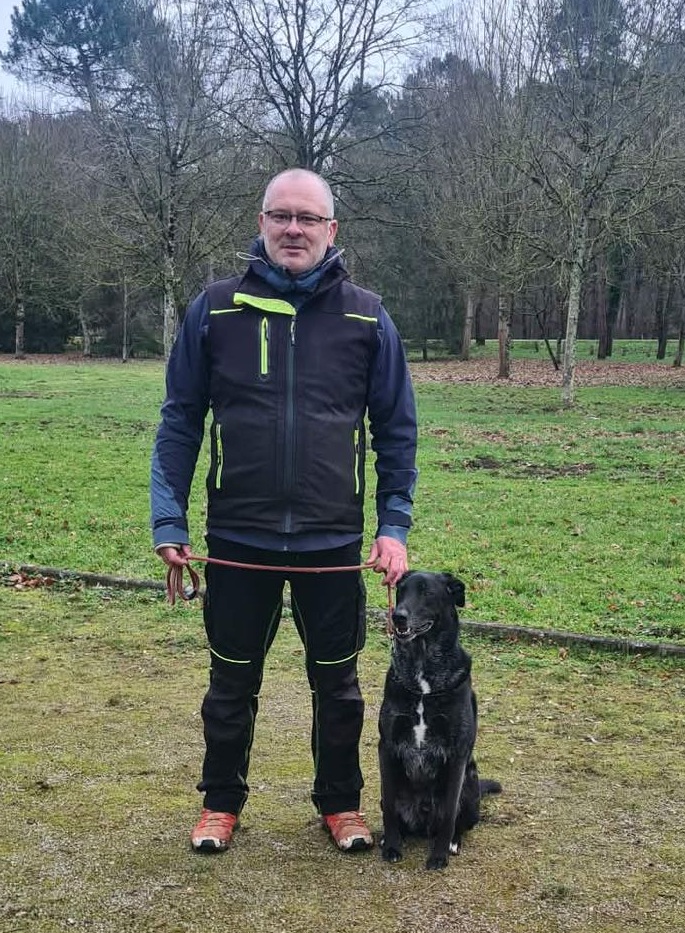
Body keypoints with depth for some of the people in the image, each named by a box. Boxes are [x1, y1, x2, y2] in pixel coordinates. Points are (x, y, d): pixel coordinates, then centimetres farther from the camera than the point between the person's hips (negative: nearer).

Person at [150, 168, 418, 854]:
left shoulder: (366, 317, 0)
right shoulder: (216, 309, -1)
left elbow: (396, 430, 4)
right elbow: (180, 420, 2)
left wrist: (394, 525, -2)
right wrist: (169, 521, -4)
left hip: (333, 541, 0)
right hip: (238, 539, 0)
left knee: (337, 682, 14)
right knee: (232, 681, 15)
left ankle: (340, 803, 34)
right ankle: (221, 802, 35)